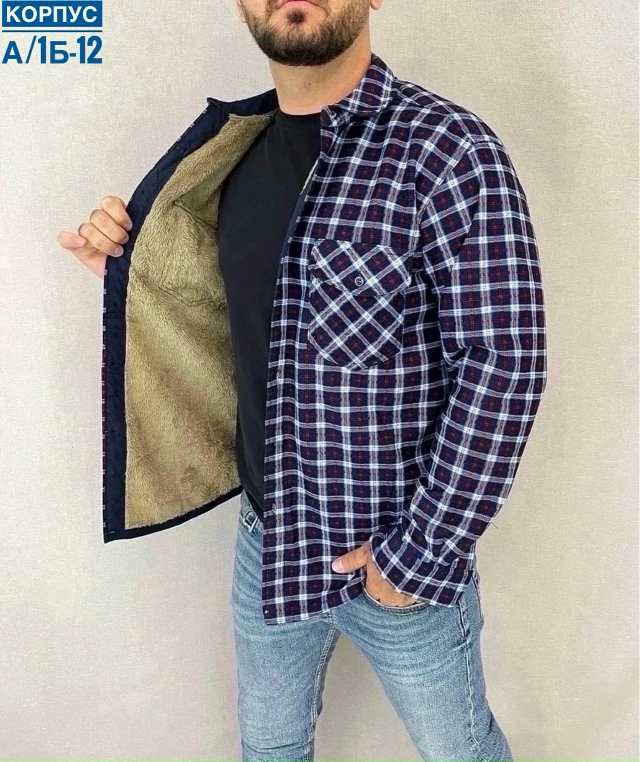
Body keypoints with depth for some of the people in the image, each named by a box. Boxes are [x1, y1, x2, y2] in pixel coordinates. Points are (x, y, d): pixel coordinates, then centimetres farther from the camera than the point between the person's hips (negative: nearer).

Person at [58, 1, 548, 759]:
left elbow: (503, 366, -20)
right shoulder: (237, 152, 2)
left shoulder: (446, 150, -18)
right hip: (266, 539, 6)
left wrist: (422, 552, -17)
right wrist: (133, 272, -4)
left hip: (396, 557, -5)